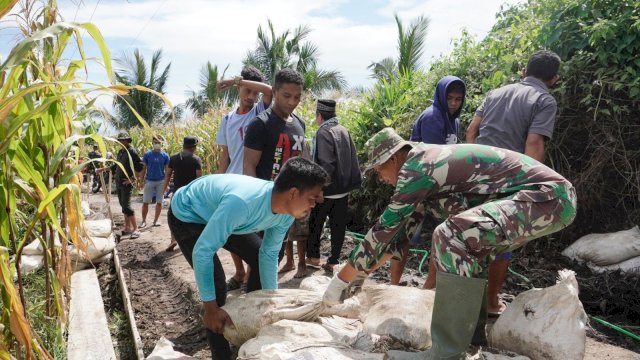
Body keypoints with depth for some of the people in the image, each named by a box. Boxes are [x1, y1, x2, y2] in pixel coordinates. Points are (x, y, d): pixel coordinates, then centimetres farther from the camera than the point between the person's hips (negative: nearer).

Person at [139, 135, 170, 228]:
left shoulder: (165, 156, 1)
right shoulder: (147, 154, 0)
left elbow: (167, 170, 5)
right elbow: (143, 168, 5)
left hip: (161, 181, 0)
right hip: (149, 181, 0)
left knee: (159, 202, 6)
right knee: (145, 202, 1)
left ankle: (156, 220, 19)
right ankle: (144, 221, 13)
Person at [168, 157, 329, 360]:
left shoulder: (286, 214, -19)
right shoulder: (241, 203, -44)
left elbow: (269, 254, -4)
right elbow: (202, 251, -38)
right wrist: (210, 307, -31)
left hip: (219, 213, 7)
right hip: (187, 215, -7)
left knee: (260, 258, 6)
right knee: (216, 282, -17)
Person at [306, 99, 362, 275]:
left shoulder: (323, 132, -14)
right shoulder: (344, 130, 6)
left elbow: (326, 163, -21)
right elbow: (352, 159, 9)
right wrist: (351, 182, 15)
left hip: (327, 188, -6)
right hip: (343, 188, 6)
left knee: (315, 223, 12)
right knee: (338, 225, 9)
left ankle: (313, 256, 21)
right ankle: (333, 261, 14)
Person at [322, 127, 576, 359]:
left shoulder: (417, 167, -14)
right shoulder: (424, 163, 16)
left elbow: (384, 230, -13)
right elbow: (403, 229, 20)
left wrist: (341, 280, -3)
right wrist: (359, 274, 23)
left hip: (549, 194, -11)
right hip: (547, 196, 11)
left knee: (453, 236, -27)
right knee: (467, 247, 22)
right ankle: (473, 334, 25)